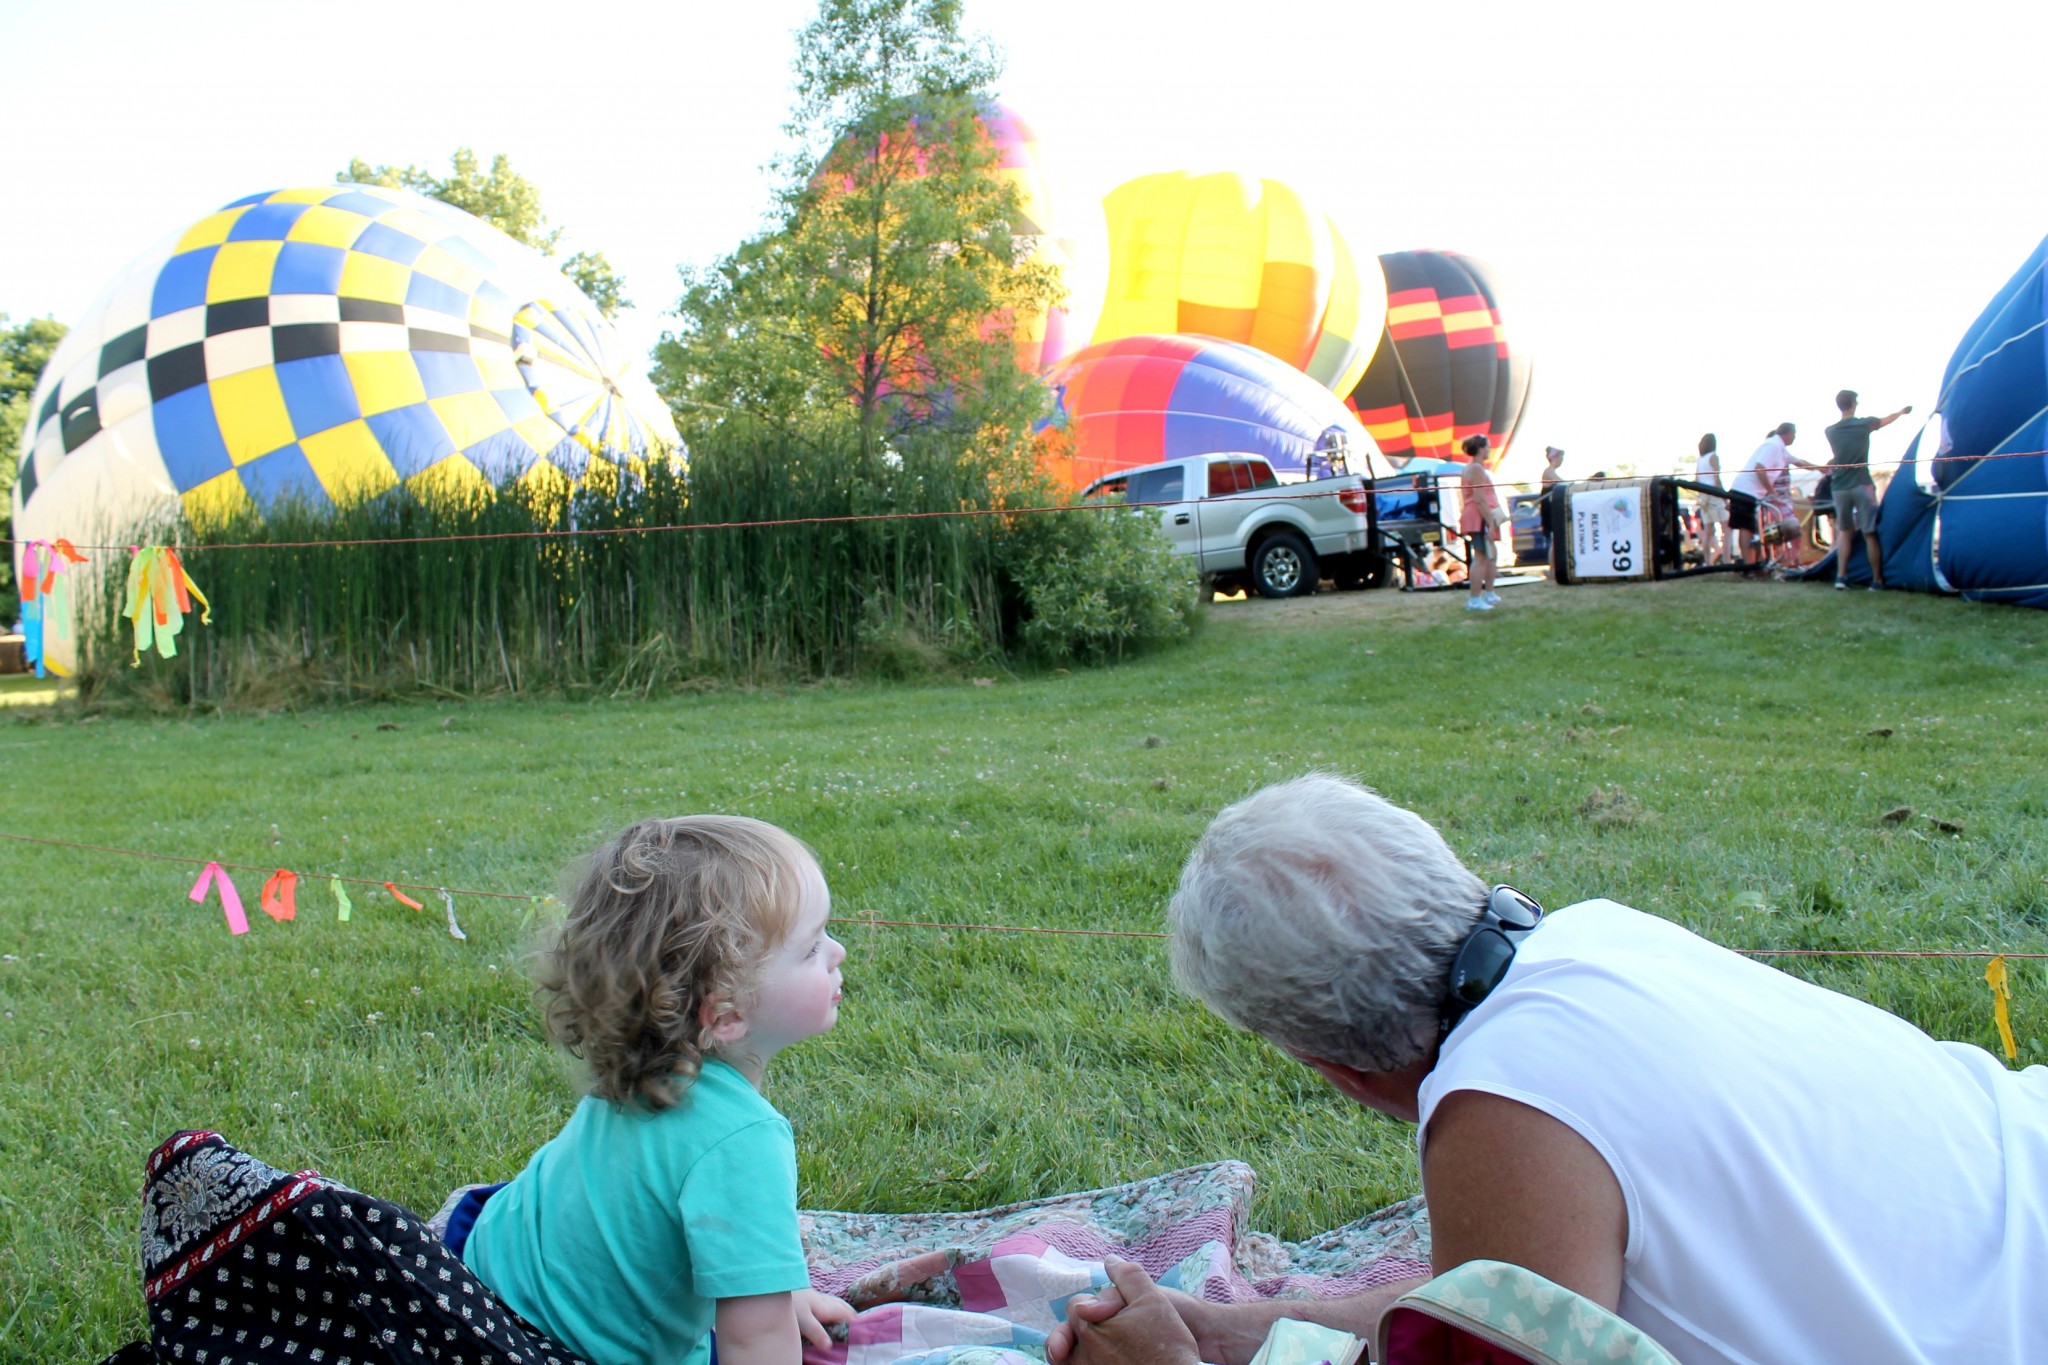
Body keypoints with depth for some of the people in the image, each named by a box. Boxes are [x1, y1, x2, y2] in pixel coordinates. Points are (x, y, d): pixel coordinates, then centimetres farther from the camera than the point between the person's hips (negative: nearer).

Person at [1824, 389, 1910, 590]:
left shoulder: (1831, 432, 4)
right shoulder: (1864, 424, -2)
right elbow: (1887, 420, 18)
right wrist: (1902, 411, 37)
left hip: (1840, 488, 3)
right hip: (1861, 486, -3)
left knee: (1844, 531, 14)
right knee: (1870, 534, 3)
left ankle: (1840, 576, 3)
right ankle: (1877, 580, 7)